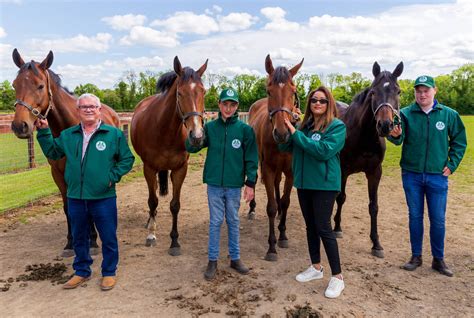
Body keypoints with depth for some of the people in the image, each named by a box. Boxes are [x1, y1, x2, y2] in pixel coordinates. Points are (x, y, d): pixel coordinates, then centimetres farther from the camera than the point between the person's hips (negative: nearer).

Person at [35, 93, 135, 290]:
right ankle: (82, 271, 37)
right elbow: (52, 153, 15)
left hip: (104, 198, -3)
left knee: (108, 238, 8)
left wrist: (113, 176, -11)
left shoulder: (114, 134, -5)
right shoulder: (67, 135, 7)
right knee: (79, 238, 18)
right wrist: (44, 132, 5)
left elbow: (127, 160, -1)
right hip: (75, 198, 4)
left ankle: (109, 273, 27)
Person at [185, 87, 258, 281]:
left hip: (234, 185, 0)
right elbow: (191, 148, -4)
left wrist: (250, 183, -6)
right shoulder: (210, 127, -1)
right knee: (215, 222, 9)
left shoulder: (245, 129, -4)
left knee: (233, 222, 14)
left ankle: (235, 258, 29)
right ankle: (212, 261, 22)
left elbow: (251, 159, -2)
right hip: (214, 184, 0)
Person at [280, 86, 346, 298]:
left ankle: (337, 277, 9)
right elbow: (285, 148, 4)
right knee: (310, 226, 15)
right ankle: (316, 268, 32)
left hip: (325, 184, -6)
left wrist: (297, 134, -21)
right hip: (304, 183, 6)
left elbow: (324, 150, -23)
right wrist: (285, 128, -14)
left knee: (323, 228, -4)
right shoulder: (304, 125, 6)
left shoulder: (337, 126, -9)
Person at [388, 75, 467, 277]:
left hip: (437, 176, 0)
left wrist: (452, 165, -1)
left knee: (438, 220, 7)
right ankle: (416, 256, 25)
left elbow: (459, 141, 7)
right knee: (415, 217, 11)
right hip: (411, 174, 0)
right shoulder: (406, 114, -5)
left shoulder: (449, 114, -2)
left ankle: (438, 259, 24)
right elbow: (398, 139, -18)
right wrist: (395, 135, -41)